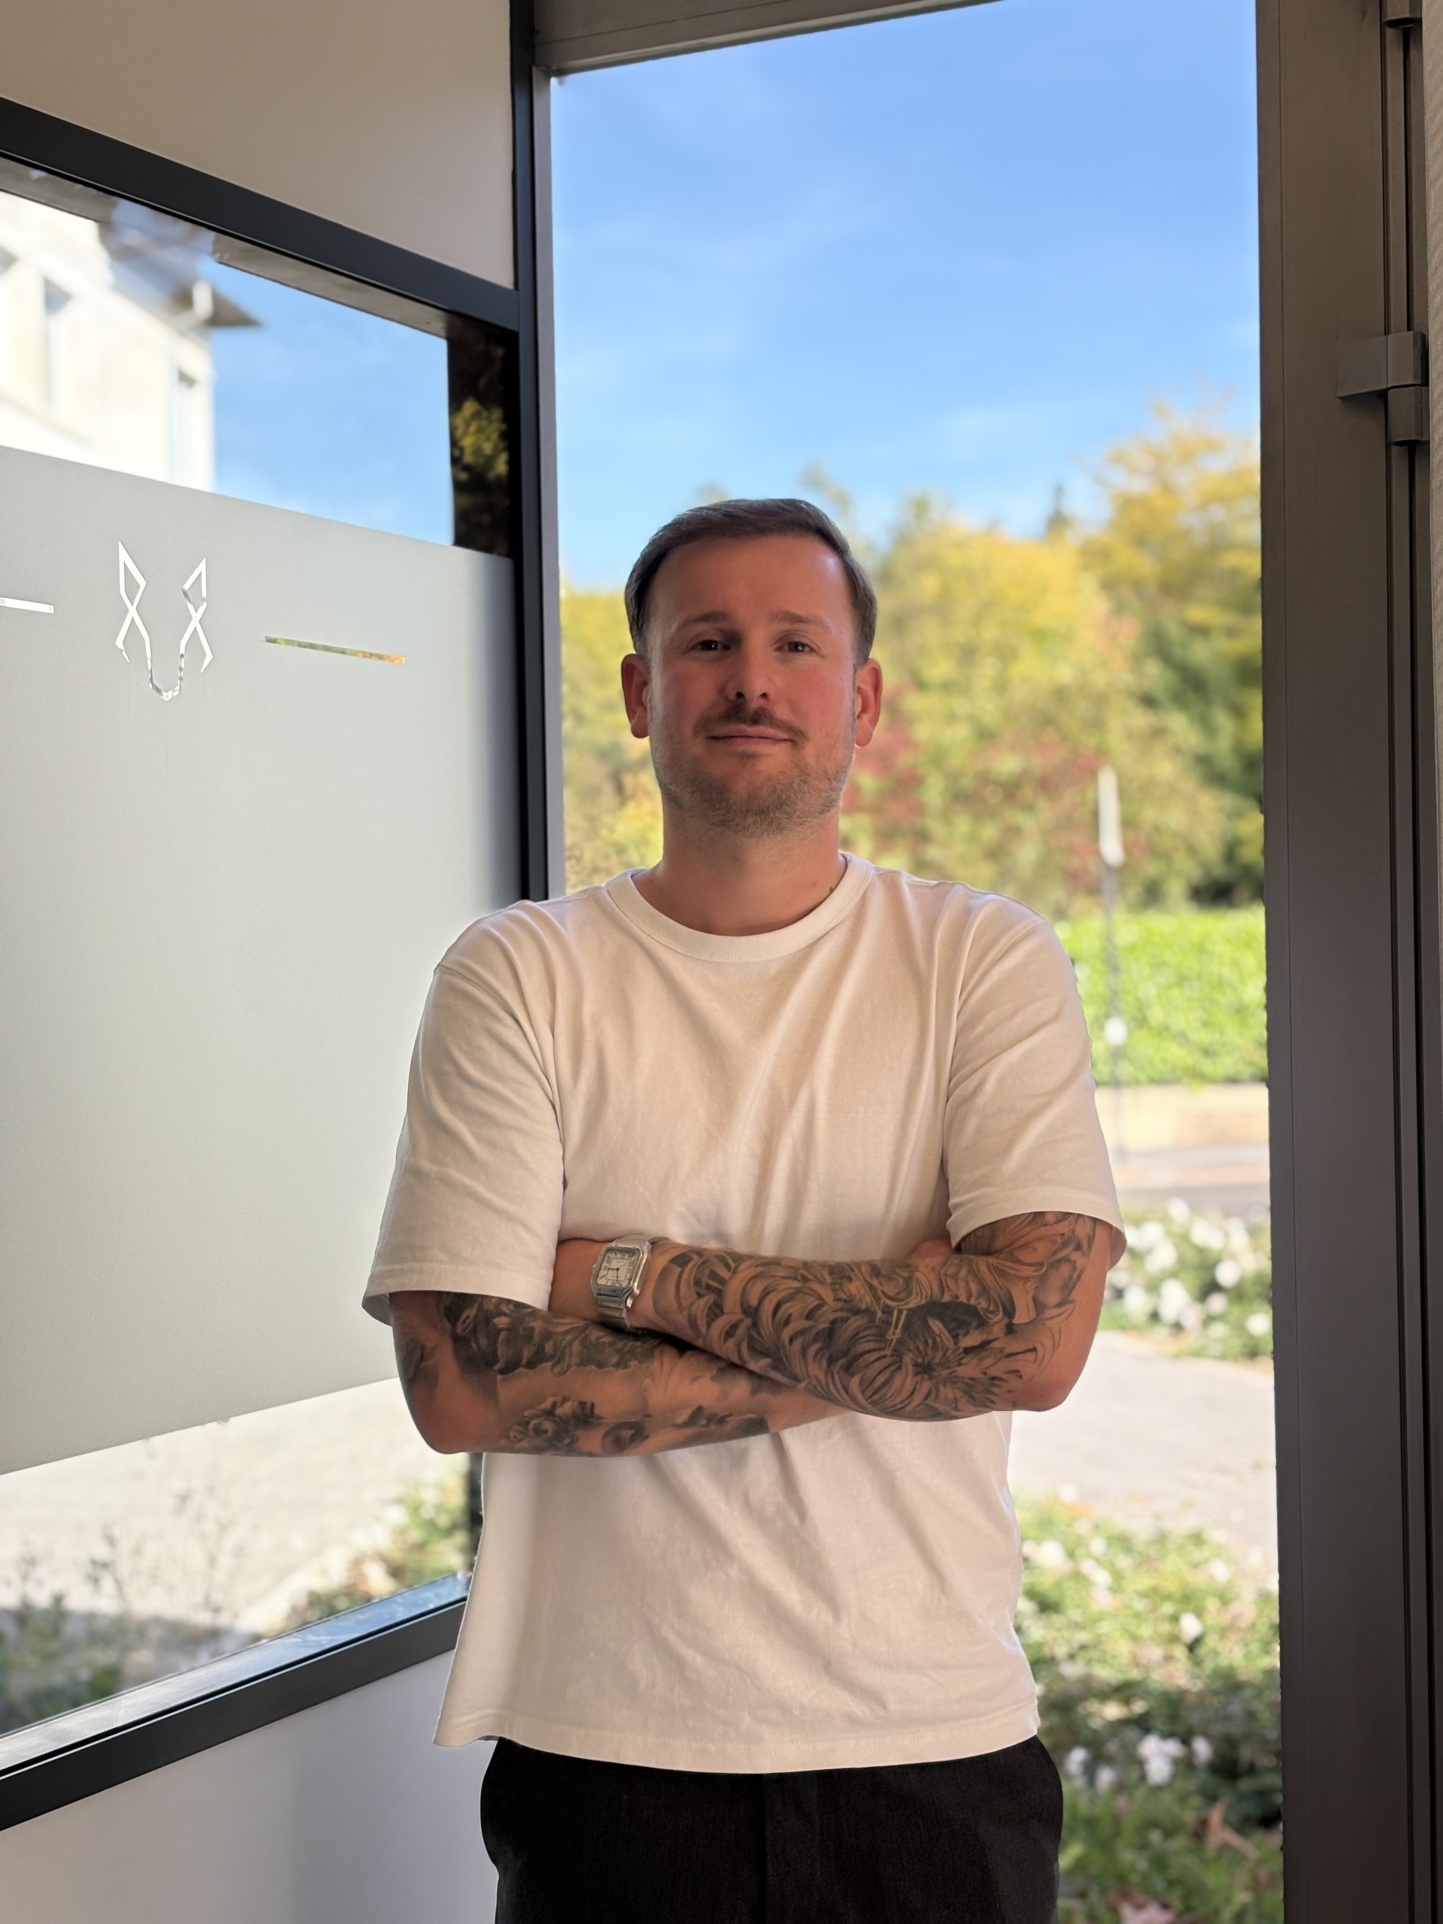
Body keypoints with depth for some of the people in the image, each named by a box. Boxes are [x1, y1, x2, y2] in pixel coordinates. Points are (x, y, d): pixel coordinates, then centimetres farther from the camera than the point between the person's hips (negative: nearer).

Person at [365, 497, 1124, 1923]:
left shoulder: (990, 962, -2)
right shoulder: (516, 977, -4)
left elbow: (1038, 1336, -15)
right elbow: (460, 1382, -14)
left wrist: (632, 1272, -15)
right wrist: (881, 1339, -15)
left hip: (937, 1753, 1)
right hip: (605, 1753, 0)